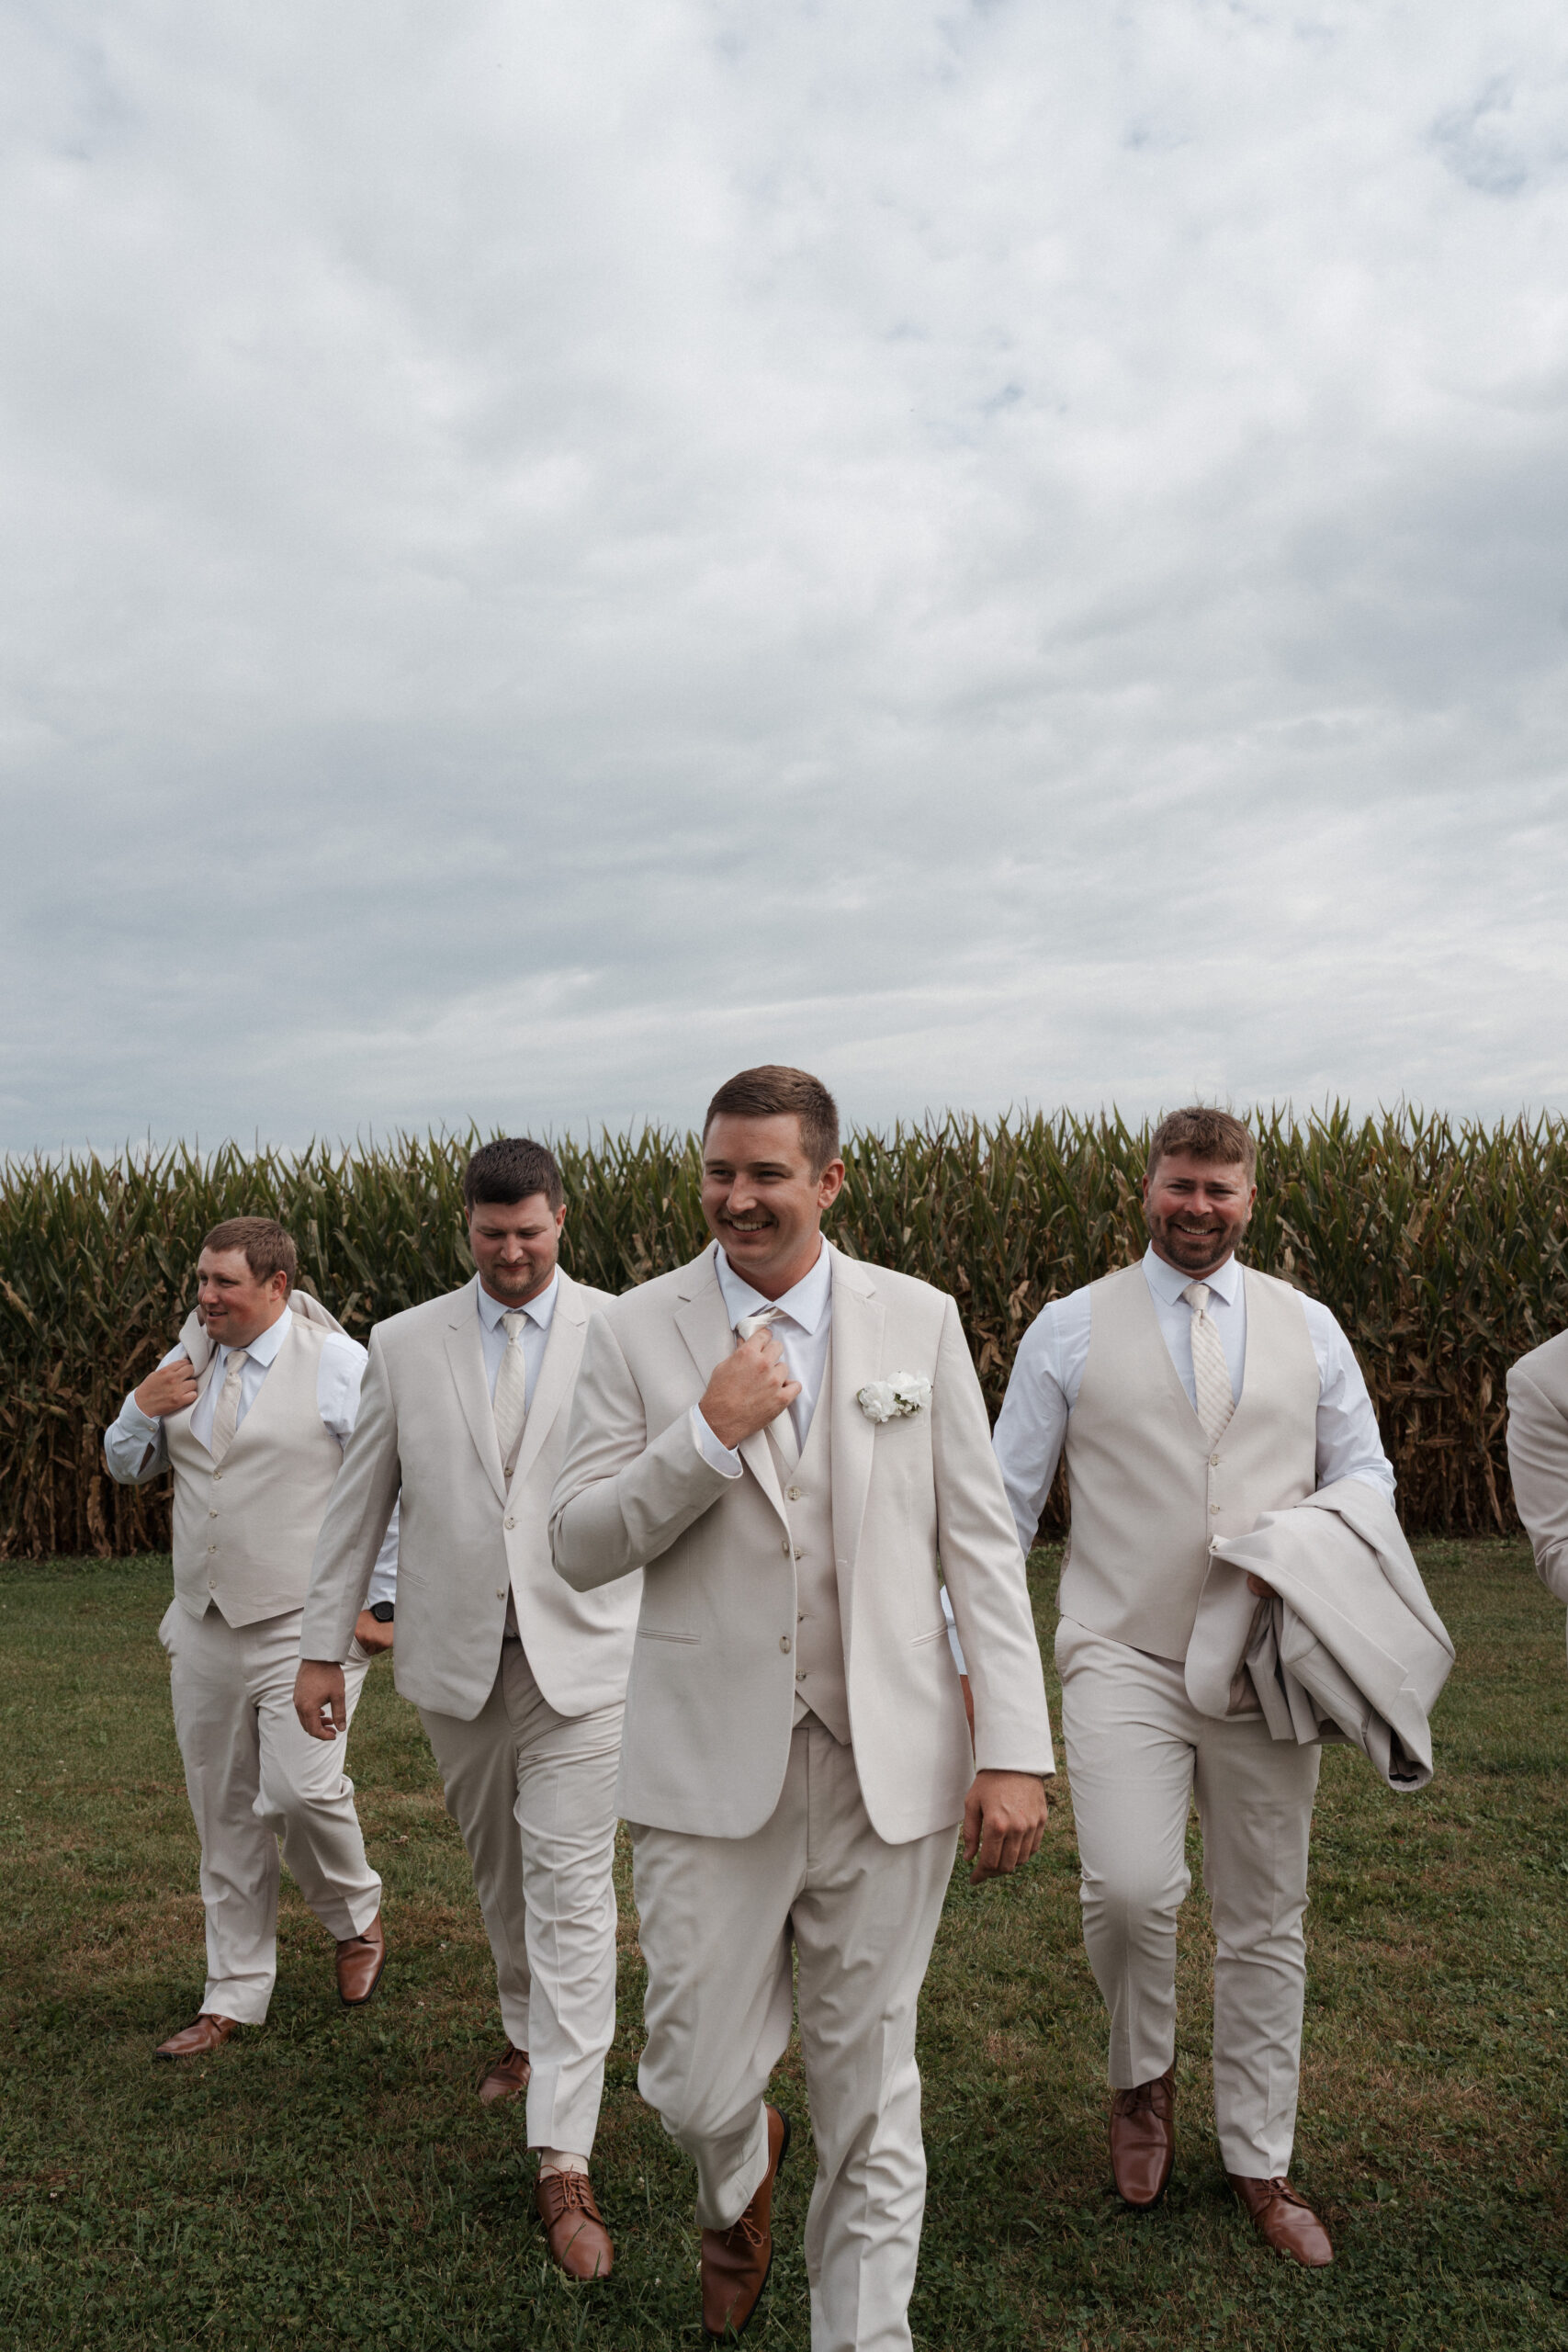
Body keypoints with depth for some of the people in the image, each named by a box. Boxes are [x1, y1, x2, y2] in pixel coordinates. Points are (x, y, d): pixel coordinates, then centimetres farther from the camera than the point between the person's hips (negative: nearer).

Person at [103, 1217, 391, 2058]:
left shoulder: (338, 1364, -9)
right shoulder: (186, 1361, 9)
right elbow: (127, 1467, 19)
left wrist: (379, 1602, -8)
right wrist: (141, 1410, -2)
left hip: (305, 1627, -5)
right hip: (204, 1626, 6)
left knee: (300, 1790, -16)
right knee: (224, 1819, 12)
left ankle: (357, 1925, 16)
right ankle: (232, 1997, 27)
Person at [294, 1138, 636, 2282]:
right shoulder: (405, 1343, 2)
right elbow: (361, 1502, 6)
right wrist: (323, 1645, 6)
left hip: (578, 1652, -3)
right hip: (456, 1656, 3)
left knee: (571, 1891, -4)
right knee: (499, 1870, 20)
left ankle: (564, 2162, 3)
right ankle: (529, 2034, 46)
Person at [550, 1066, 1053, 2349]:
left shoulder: (920, 1320, 1)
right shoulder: (637, 1331, -1)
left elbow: (979, 1541, 1)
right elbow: (580, 1548, -3)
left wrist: (1016, 1749, -5)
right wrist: (709, 1434, -17)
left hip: (889, 1765, 1)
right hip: (711, 1768, 0)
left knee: (870, 2096, 11)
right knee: (699, 2082, 7)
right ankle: (740, 2186, 44)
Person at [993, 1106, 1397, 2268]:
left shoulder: (1308, 1329, 6)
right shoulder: (1072, 1328, 0)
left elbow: (1365, 1474, 13)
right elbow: (1005, 1503, 3)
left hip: (1266, 1663, 3)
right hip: (1123, 1658, -2)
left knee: (1266, 1923, 11)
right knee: (1130, 1887, -19)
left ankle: (1260, 2163, 32)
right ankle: (1143, 2075, 14)